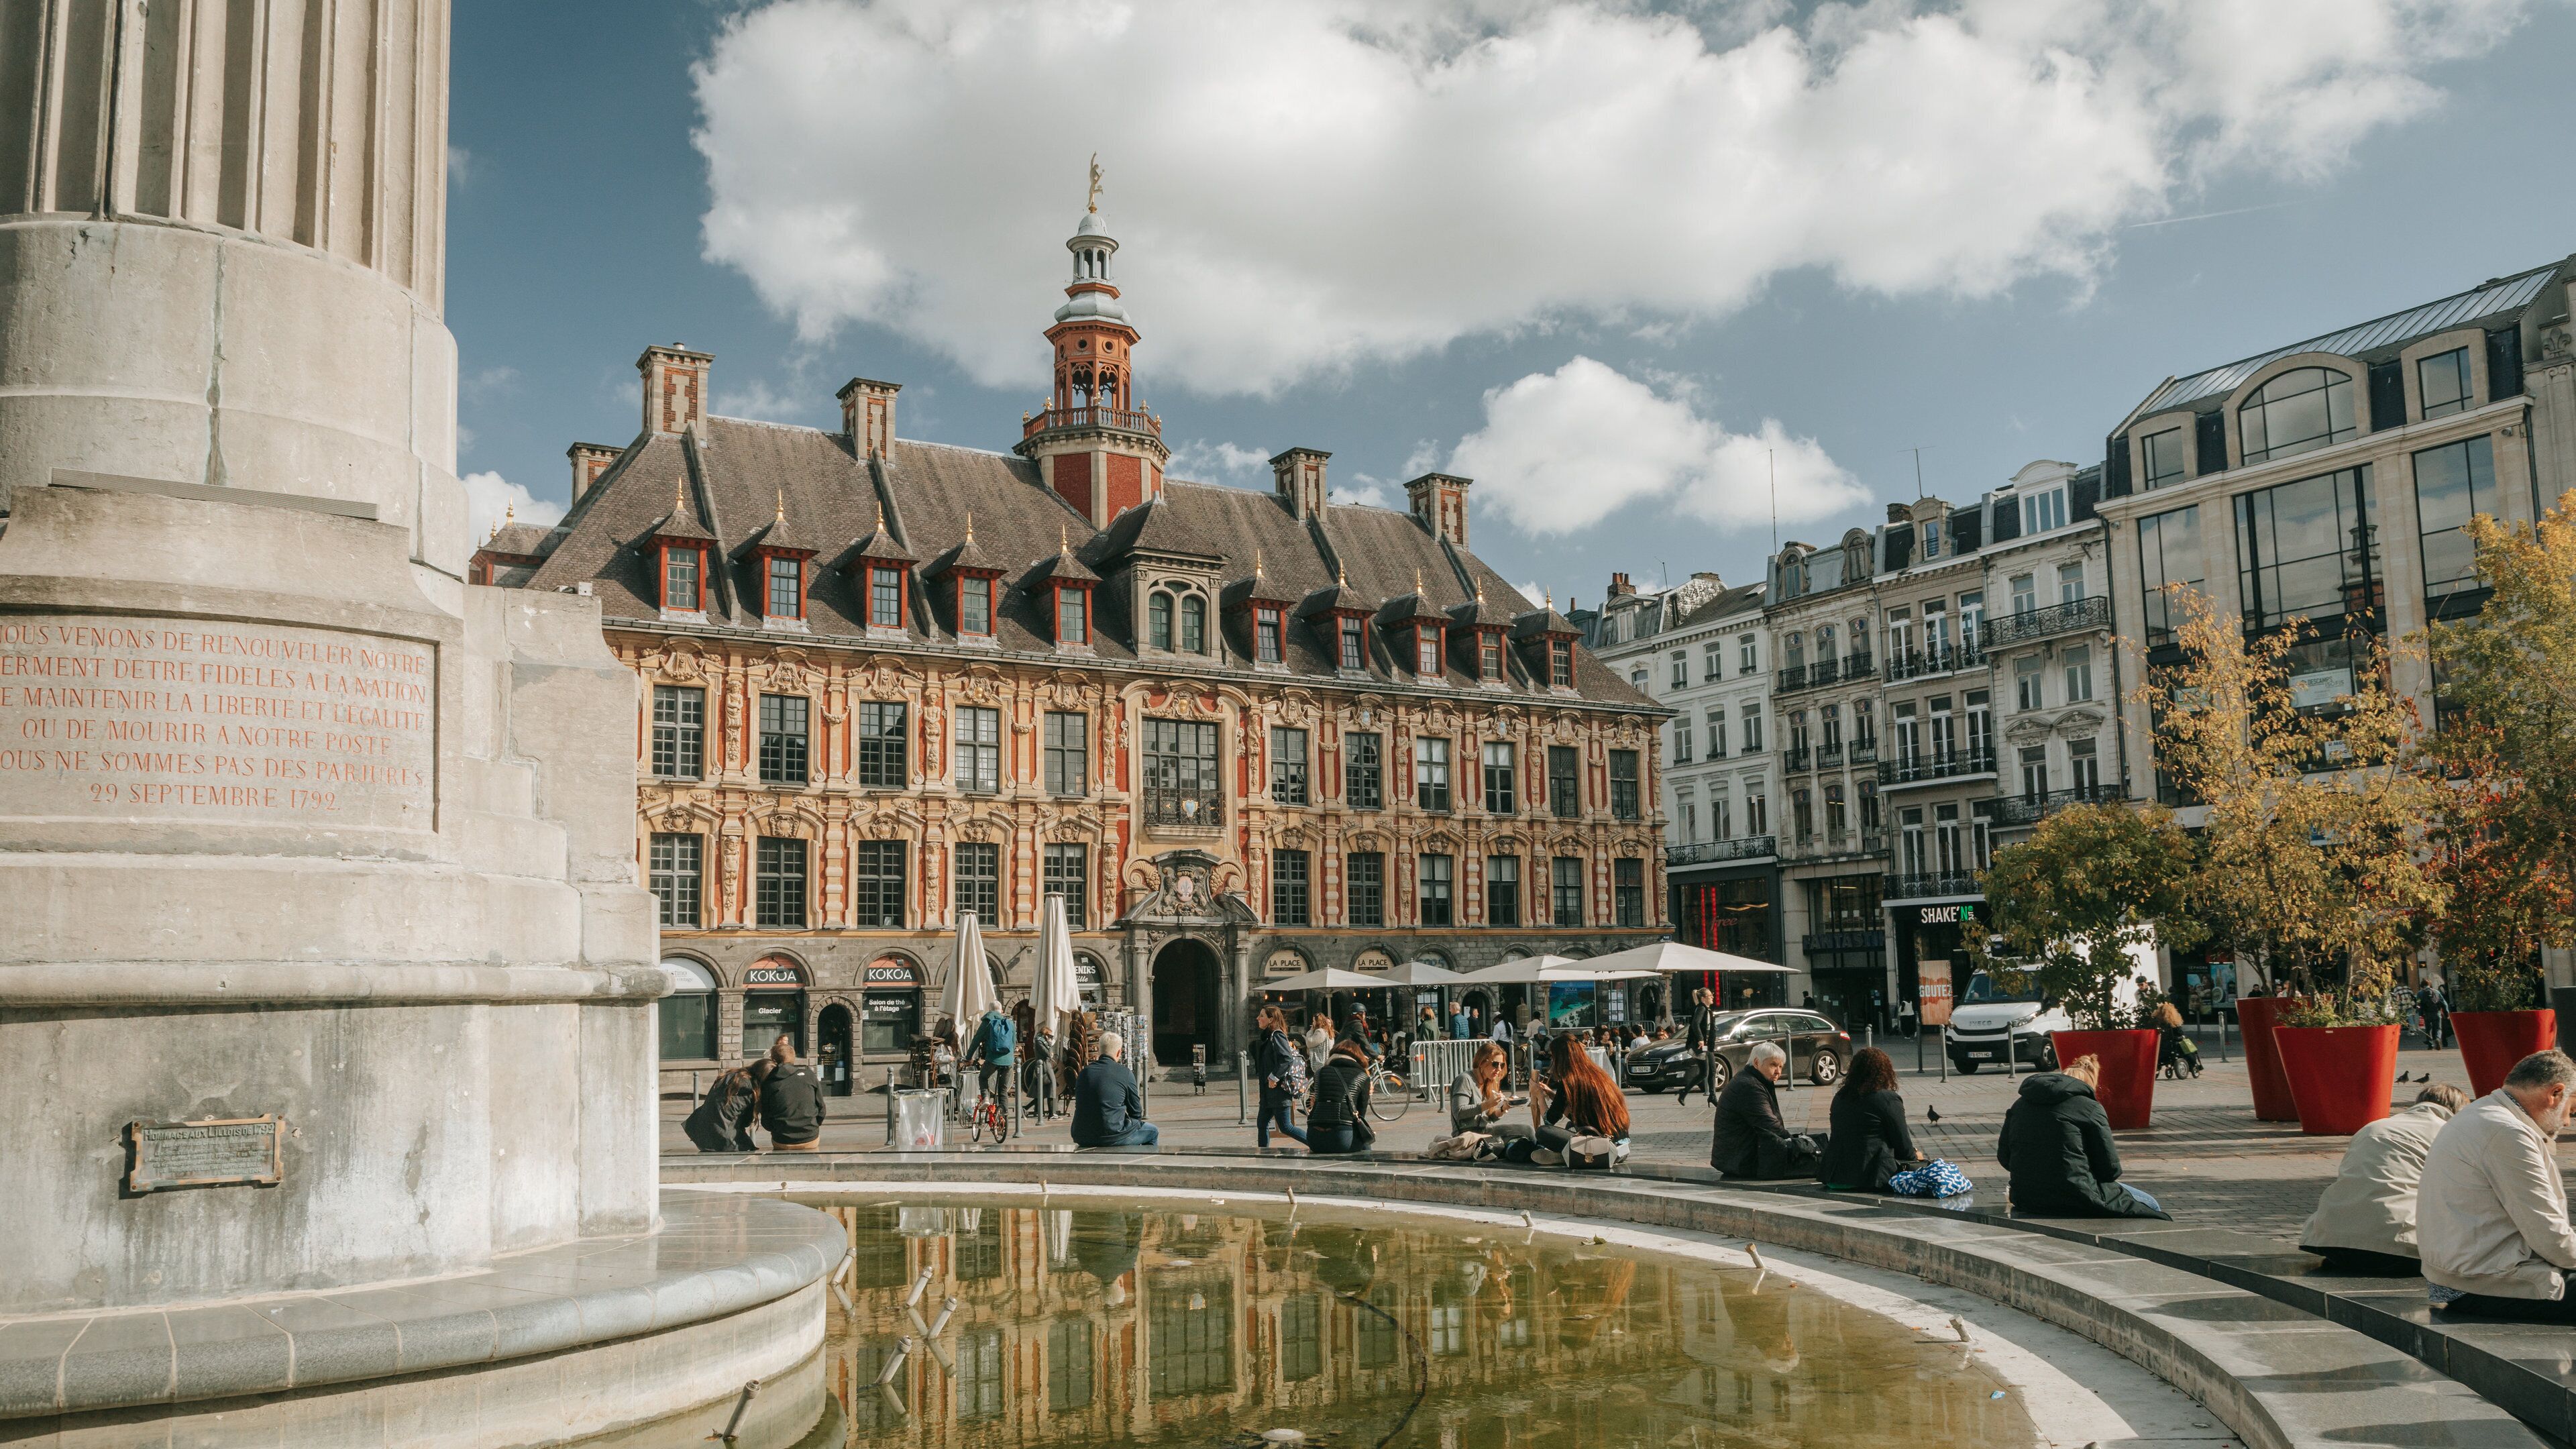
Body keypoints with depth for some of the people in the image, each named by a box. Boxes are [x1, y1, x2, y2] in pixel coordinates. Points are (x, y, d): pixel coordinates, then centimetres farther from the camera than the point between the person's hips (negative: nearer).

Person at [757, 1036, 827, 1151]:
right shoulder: (808, 1074, 0)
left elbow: (765, 1120, 3)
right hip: (811, 1140, 1)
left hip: (781, 1143, -1)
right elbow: (821, 1107, 5)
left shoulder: (768, 1083, -1)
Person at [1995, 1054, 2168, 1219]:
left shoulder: (2020, 1104, 10)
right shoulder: (2090, 1108, -6)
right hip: (2076, 1200, -6)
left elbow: (2003, 1157, 11)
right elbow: (2110, 1168, -5)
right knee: (2149, 1205, 17)